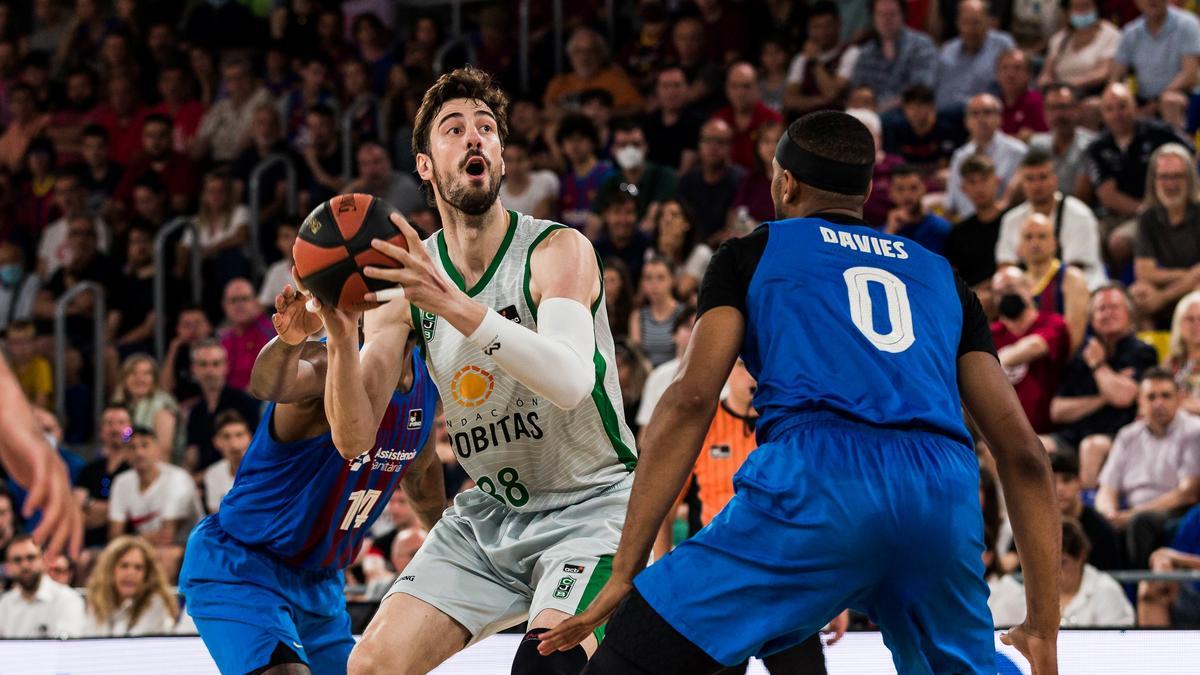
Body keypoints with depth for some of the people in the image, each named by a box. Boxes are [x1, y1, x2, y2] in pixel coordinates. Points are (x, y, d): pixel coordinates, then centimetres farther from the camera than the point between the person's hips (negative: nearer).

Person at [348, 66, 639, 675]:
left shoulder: (557, 249, -16)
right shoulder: (413, 272, -1)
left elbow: (571, 382, -35)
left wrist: (456, 306, -46)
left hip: (589, 505, -5)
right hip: (488, 512, 5)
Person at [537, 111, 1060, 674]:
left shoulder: (751, 254, 23)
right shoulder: (940, 275, 32)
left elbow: (691, 401, 6)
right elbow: (1023, 452, 23)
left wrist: (624, 572, 3)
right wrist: (1044, 628, 25)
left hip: (816, 482, -4)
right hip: (945, 495, 4)